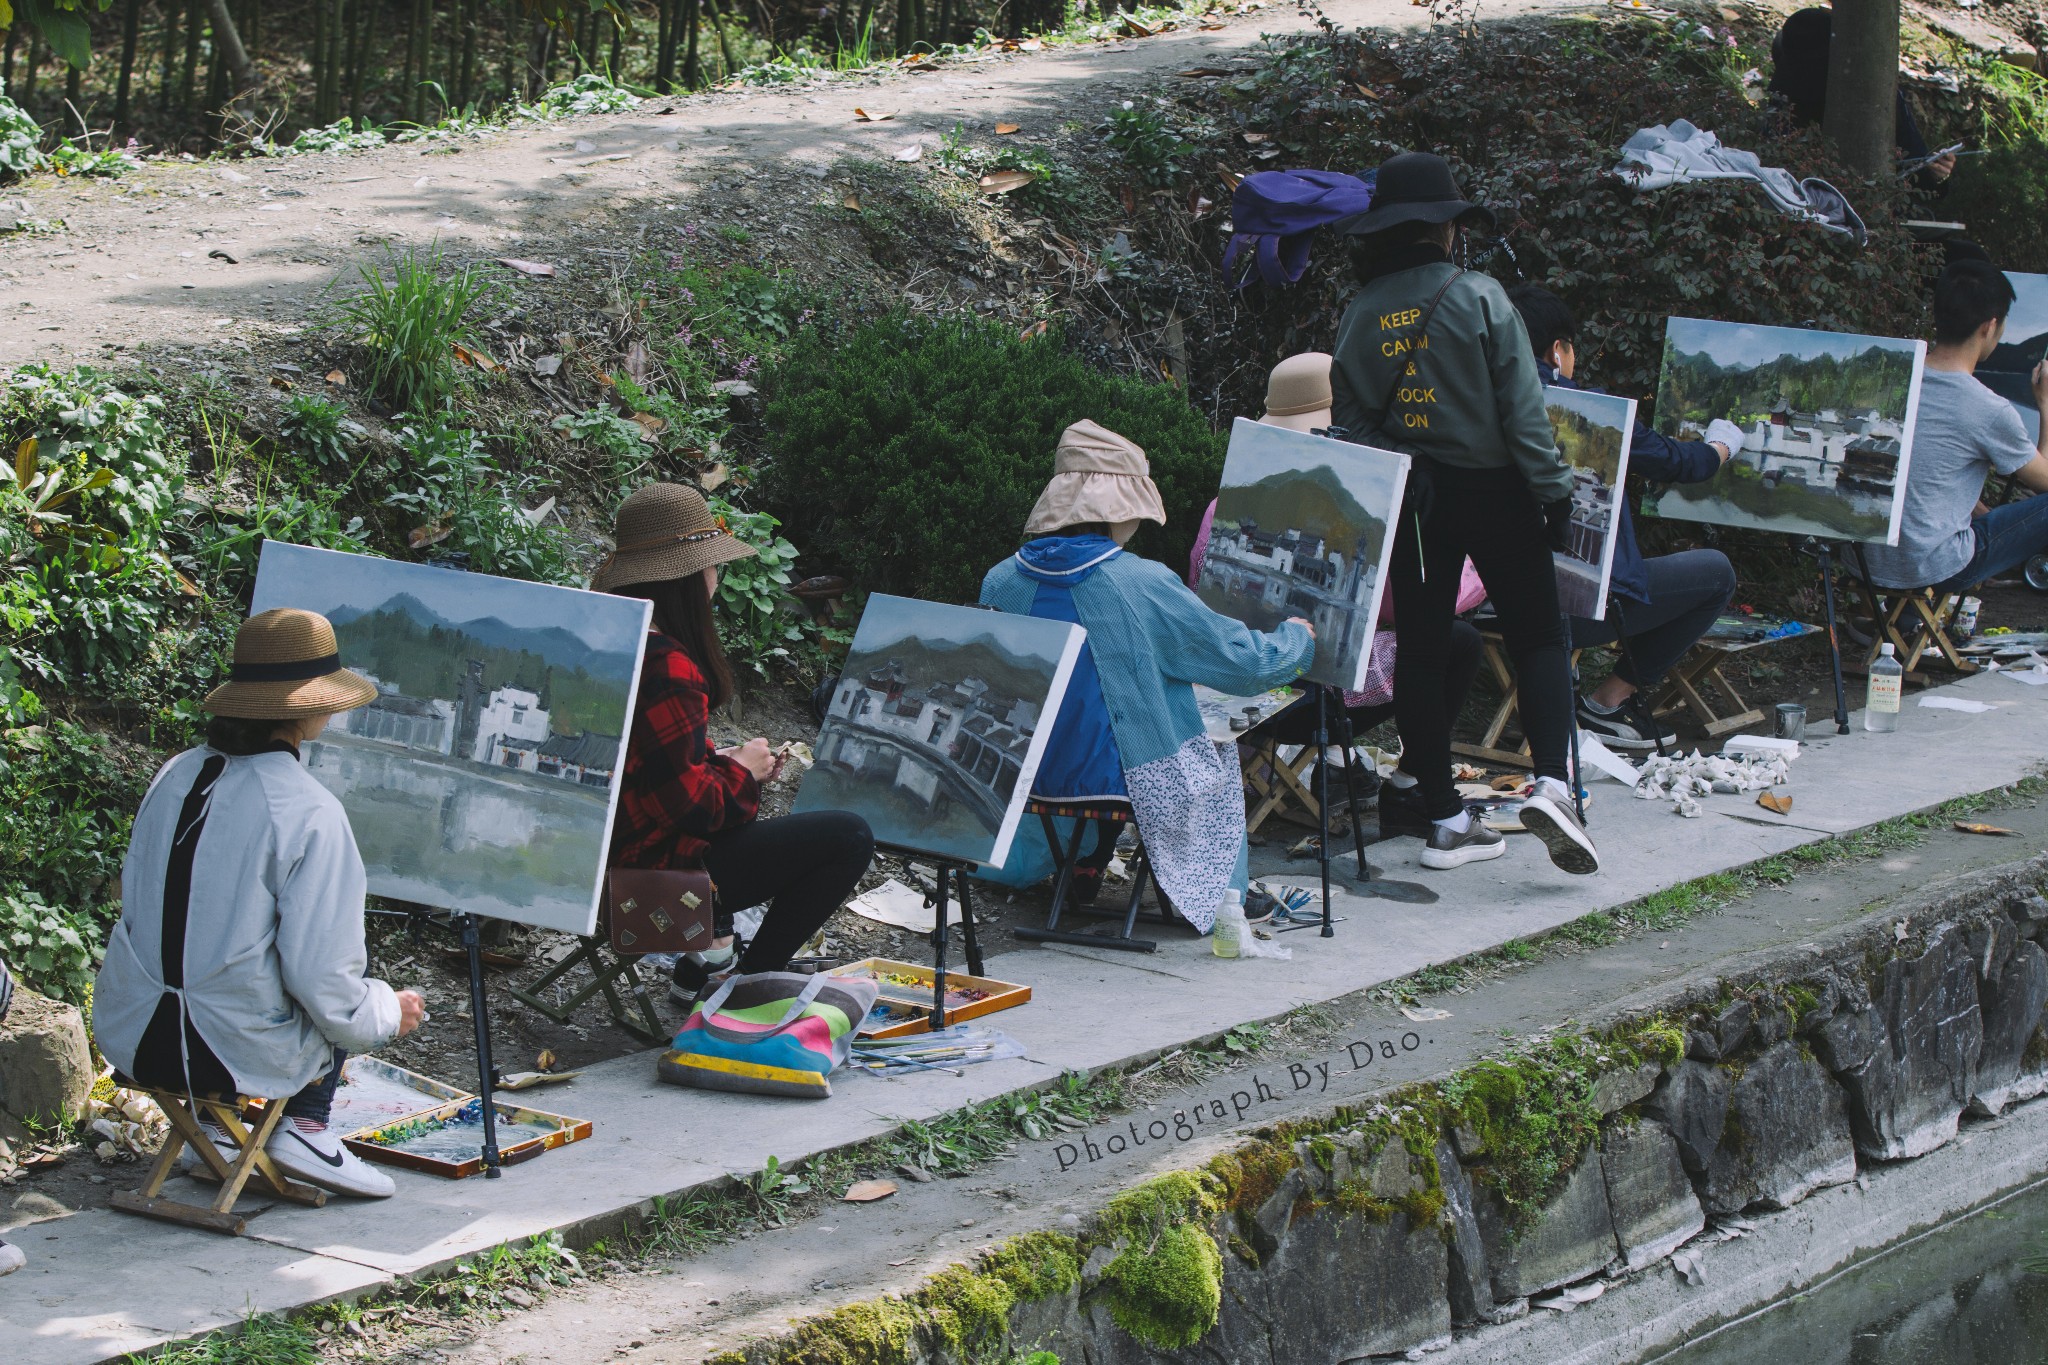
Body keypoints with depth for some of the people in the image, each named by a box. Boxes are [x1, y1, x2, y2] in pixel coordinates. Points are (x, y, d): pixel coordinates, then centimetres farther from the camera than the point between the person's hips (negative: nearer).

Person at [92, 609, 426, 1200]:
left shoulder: (174, 776, 2)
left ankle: (218, 1128, 25)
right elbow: (322, 977, -16)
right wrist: (389, 1013, 5)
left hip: (128, 1040, 5)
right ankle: (304, 1124, 12)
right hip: (238, 1054, -5)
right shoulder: (310, 812, -16)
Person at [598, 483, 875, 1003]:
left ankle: (703, 962, 29)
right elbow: (689, 802, -25)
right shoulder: (665, 667, -25)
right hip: (655, 869, -10)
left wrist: (718, 761, 9)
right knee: (848, 836, -4)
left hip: (605, 850, 10)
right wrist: (740, 771, -6)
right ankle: (751, 980, 8)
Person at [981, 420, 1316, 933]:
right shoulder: (1144, 585, -21)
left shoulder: (1001, 582, -8)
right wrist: (1297, 638, 11)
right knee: (1219, 753, 27)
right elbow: (1244, 662, -12)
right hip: (1128, 782, -5)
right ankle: (1217, 894, 34)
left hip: (1031, 782, 5)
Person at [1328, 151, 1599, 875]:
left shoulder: (1360, 313, 1)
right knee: (1538, 638, 5)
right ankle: (1551, 784, -16)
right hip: (1491, 488, -3)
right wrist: (1553, 489, -7)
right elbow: (1522, 407, -12)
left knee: (1421, 648, 9)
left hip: (1406, 496, 3)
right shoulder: (1480, 299, -10)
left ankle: (1445, 820, 10)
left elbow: (1348, 420, 4)